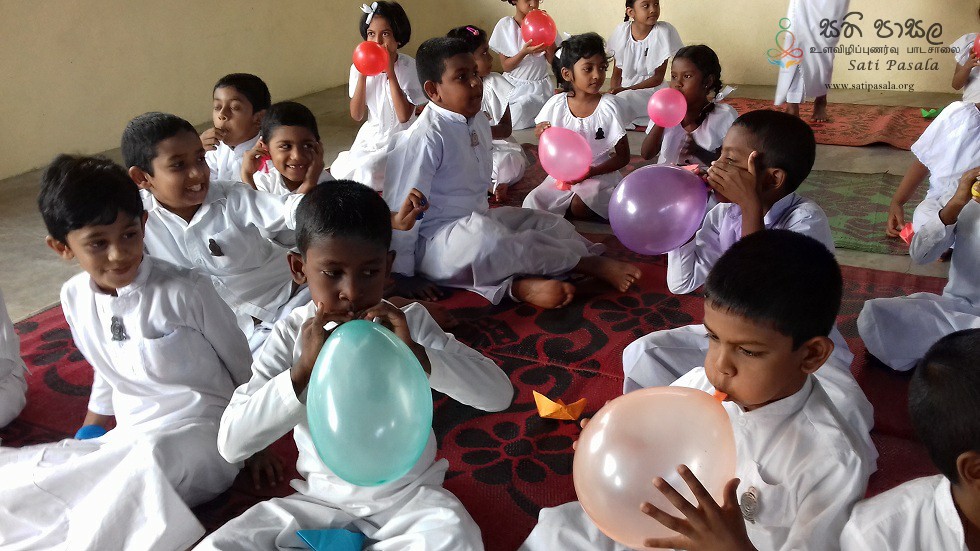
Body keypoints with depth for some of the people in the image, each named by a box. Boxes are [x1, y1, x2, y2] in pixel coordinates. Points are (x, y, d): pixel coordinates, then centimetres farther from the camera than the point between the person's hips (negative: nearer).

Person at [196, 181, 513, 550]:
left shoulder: (411, 322, -9)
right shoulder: (291, 336, -8)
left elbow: (499, 394, -15)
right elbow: (231, 443, -15)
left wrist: (417, 353, -29)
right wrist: (303, 369, -28)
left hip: (407, 492, 0)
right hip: (320, 497, 1)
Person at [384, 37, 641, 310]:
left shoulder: (479, 123, 6)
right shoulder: (424, 138, -19)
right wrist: (402, 276, -16)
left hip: (478, 219, 9)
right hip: (435, 242, -9)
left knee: (550, 224, 4)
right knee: (482, 235, -37)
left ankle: (519, 283, -27)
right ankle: (588, 261, -21)